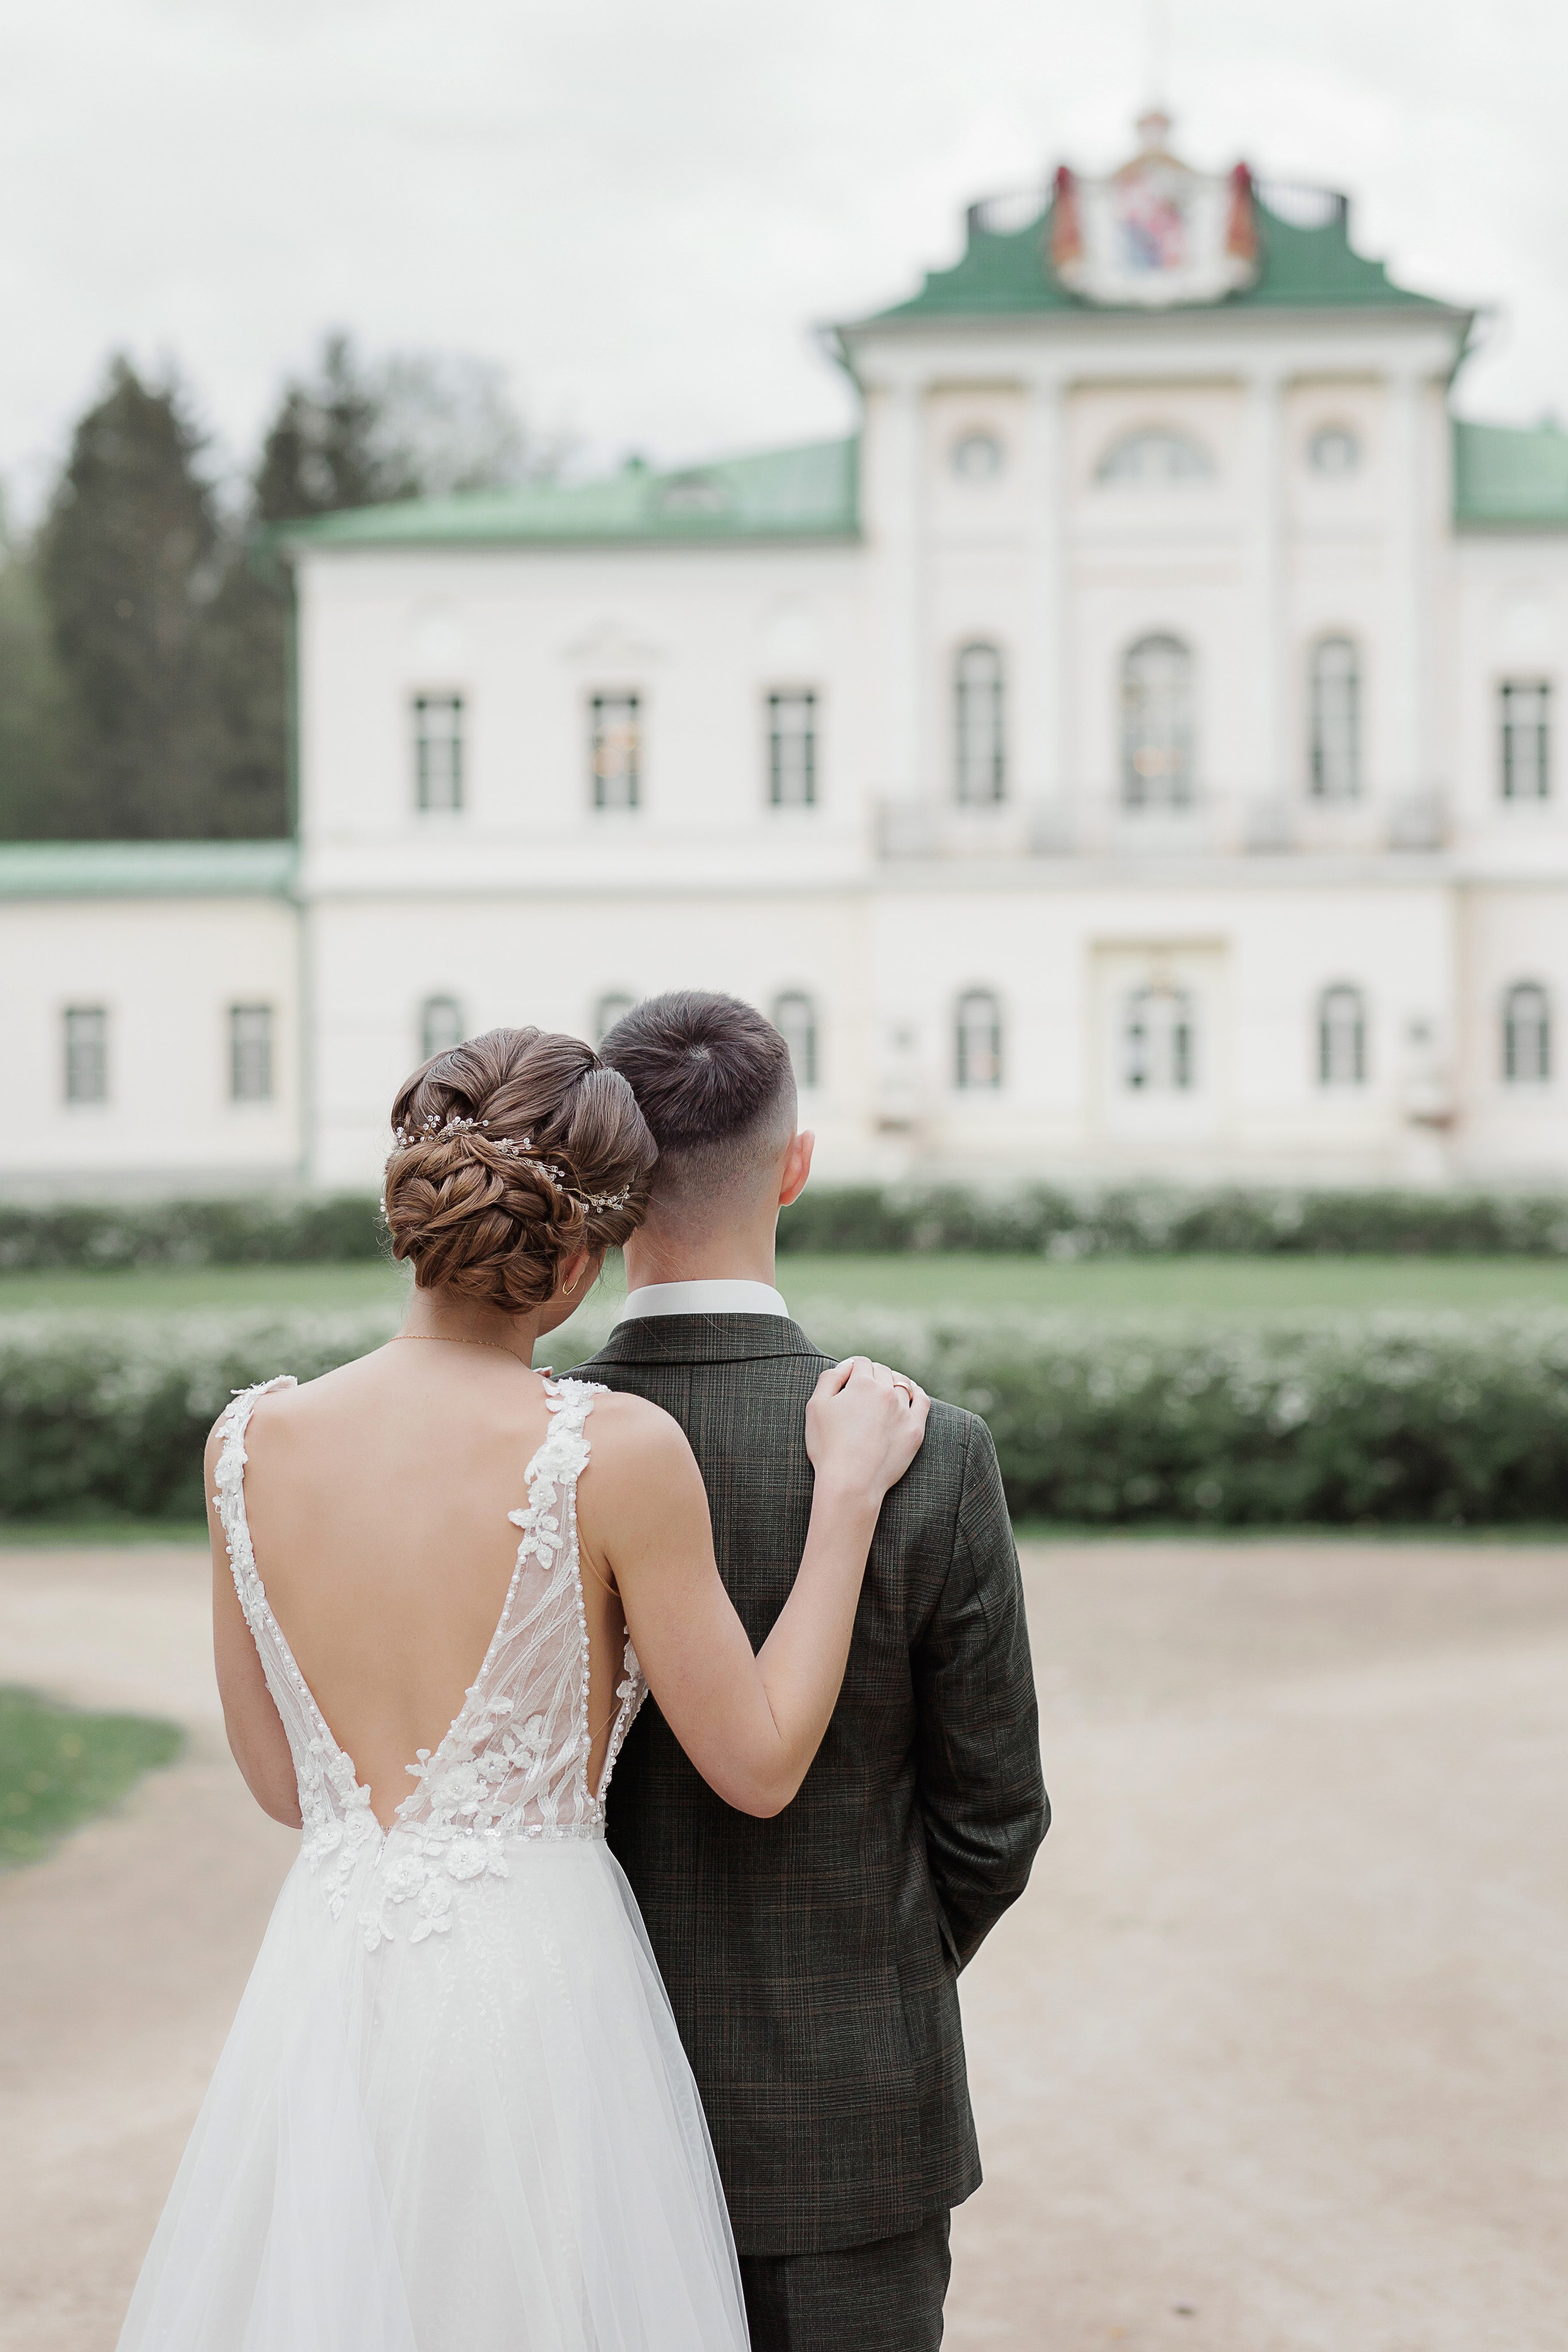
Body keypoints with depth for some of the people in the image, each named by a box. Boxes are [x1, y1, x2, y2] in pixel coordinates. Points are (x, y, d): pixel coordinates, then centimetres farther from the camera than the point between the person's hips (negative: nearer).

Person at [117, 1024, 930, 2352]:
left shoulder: (252, 1443, -2)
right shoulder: (617, 1453, -14)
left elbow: (278, 1782, 8)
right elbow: (761, 1768, -6)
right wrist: (847, 1491, -1)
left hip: (326, 1988, 4)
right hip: (538, 1987, -4)